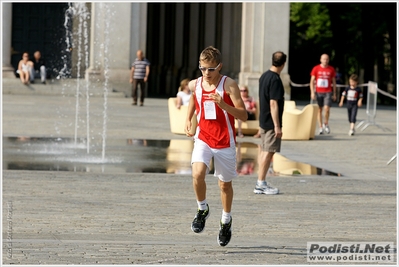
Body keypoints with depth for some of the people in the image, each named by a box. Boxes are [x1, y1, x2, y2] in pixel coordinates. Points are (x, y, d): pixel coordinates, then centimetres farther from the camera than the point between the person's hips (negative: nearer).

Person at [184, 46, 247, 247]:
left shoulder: (229, 85, -13)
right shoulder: (195, 85, 0)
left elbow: (243, 115, -17)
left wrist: (223, 104, -31)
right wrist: (188, 119, 12)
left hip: (225, 142, -2)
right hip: (203, 138, 2)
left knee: (225, 184, 11)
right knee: (197, 174, -24)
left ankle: (226, 220, 34)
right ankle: (202, 210, 2)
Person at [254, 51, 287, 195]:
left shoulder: (264, 76, 10)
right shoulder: (275, 80, -18)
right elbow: (273, 103, -22)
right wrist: (277, 126, -21)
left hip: (263, 120, 9)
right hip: (271, 122, -9)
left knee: (263, 151, 13)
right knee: (268, 152, -4)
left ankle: (260, 184, 17)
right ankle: (261, 184, -2)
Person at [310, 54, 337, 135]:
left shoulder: (331, 69, 5)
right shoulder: (316, 69, 2)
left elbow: (334, 82, 11)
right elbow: (312, 81, 3)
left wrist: (334, 94, 9)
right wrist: (312, 92, -5)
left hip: (328, 92, 0)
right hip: (318, 92, 0)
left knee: (326, 109, -13)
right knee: (319, 110, 5)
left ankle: (325, 124, 10)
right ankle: (320, 127, 12)